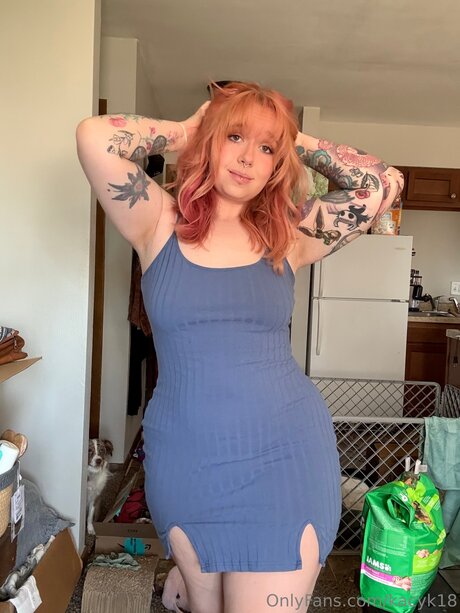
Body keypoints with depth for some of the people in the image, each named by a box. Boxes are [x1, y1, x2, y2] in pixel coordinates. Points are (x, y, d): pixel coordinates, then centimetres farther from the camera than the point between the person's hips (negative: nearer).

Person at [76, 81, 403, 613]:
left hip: (283, 460, 0)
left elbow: (384, 184, -3)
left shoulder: (288, 235, 2)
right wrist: (182, 130, 0)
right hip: (183, 466, 1)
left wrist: (297, 143, 3)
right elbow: (93, 137, -13)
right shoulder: (159, 225, -1)